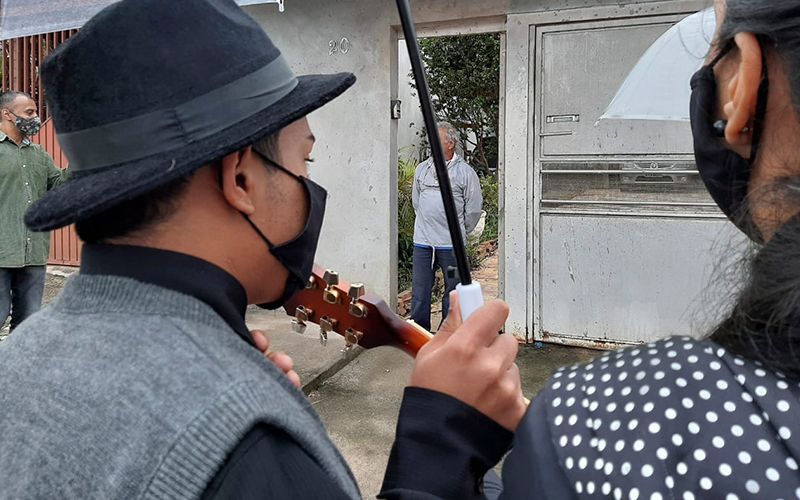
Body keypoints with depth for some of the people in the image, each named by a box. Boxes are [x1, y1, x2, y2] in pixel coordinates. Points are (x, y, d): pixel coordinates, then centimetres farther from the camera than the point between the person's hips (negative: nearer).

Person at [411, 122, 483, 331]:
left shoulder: (465, 172, -2)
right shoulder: (422, 168, 10)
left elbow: (474, 208, 3)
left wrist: (460, 231, 8)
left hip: (451, 244, -3)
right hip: (422, 242, 3)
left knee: (452, 291, 5)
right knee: (419, 290, 3)